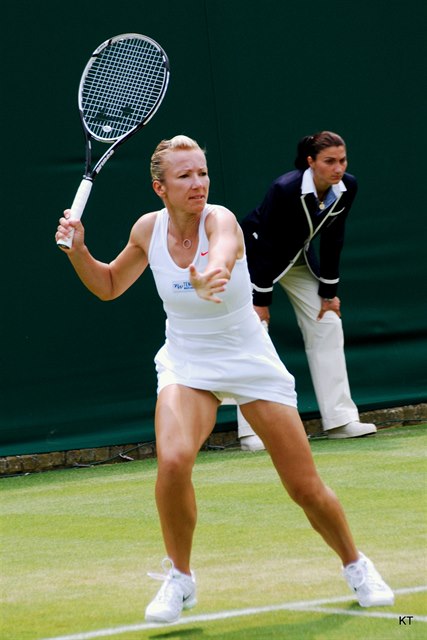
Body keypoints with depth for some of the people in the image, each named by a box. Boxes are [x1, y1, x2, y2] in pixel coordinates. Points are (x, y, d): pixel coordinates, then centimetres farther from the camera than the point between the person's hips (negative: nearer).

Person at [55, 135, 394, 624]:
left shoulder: (219, 220, -22)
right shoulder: (148, 229, -7)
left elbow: (222, 255, -49)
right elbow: (109, 286, 12)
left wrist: (210, 276, -72)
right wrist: (78, 250, -7)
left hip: (252, 364, -2)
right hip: (186, 366, 2)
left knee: (306, 488, -2)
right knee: (173, 461, -28)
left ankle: (356, 566, 28)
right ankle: (179, 579, -6)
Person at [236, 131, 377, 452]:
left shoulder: (347, 188, -16)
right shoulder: (284, 189, -33)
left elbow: (332, 240, -4)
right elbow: (265, 245, -26)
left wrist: (328, 291, -1)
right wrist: (261, 300, -23)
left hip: (299, 258, 6)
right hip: (256, 255, -6)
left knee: (328, 325, 0)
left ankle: (339, 419, 3)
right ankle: (250, 431, -9)